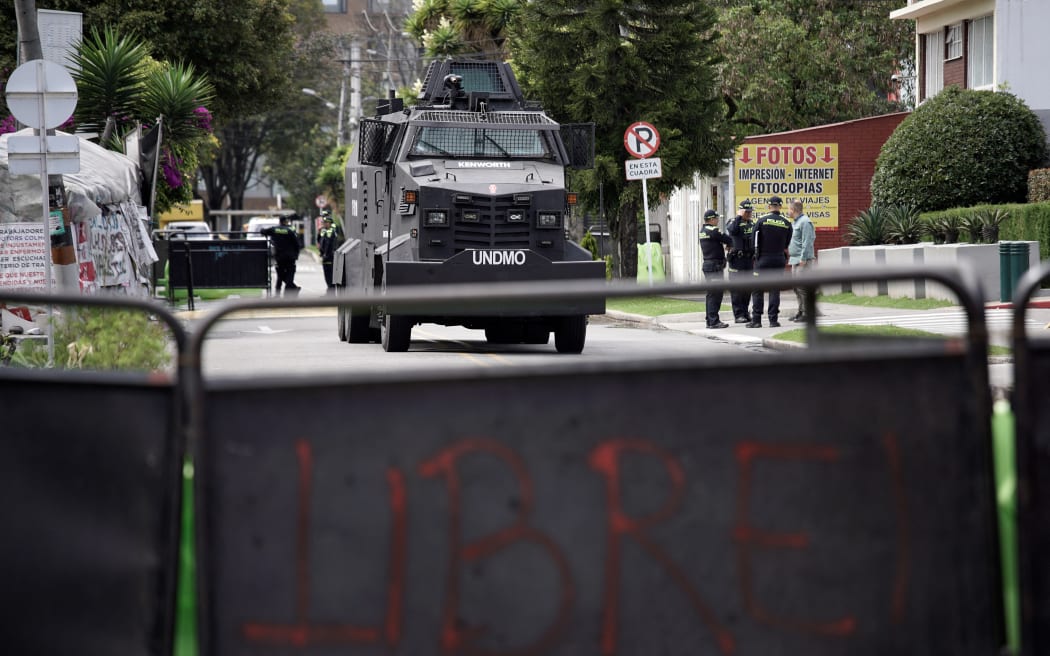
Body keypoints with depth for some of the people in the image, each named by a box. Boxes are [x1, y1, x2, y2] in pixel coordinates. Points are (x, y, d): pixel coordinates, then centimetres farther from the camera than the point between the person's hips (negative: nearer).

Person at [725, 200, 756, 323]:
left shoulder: (752, 224, 15)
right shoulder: (733, 222, -5)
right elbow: (732, 230, -29)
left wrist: (755, 257, 19)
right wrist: (739, 217, -19)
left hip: (749, 260, 7)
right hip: (737, 260, -7)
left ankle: (745, 313, 15)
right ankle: (738, 314, -5)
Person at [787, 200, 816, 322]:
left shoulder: (805, 222, -12)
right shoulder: (794, 222, 19)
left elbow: (807, 242, -18)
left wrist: (803, 259, -22)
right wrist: (790, 257, 19)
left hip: (802, 260, -10)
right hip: (795, 260, 10)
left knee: (802, 287, -12)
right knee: (797, 287, 11)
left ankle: (807, 312, -11)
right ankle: (801, 310, 16)